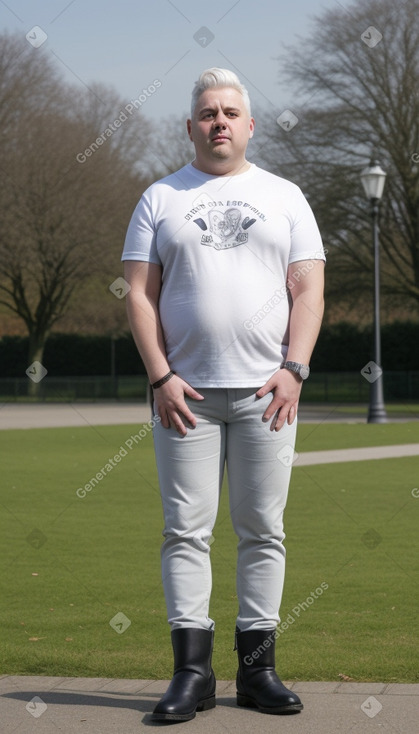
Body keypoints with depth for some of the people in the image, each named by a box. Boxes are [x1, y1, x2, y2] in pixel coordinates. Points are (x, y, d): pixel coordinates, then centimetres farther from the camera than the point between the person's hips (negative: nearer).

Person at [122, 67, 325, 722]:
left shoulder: (284, 196, 12)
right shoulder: (161, 199, 10)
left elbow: (308, 291, 6)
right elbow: (140, 293, 4)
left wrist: (293, 370, -8)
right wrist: (160, 376, -8)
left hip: (265, 391, 1)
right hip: (185, 391, 0)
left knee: (263, 529, 1)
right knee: (186, 529, -3)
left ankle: (257, 667, 7)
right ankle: (191, 670, -1)